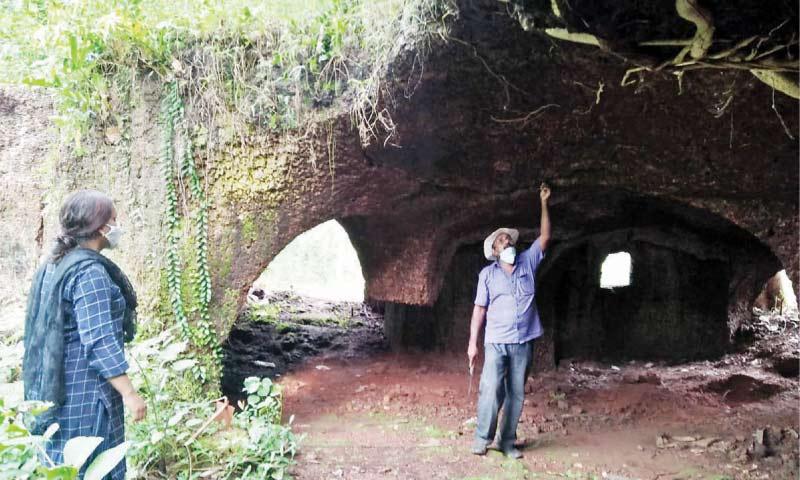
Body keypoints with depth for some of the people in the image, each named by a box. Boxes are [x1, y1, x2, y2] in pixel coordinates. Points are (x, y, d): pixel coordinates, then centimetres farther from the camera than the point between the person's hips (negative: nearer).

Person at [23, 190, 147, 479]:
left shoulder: (55, 264, 10)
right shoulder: (89, 271, -19)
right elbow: (100, 341, -24)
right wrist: (129, 393, -21)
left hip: (58, 388, 9)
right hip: (85, 392, -9)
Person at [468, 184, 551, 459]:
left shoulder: (528, 262, 10)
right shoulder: (487, 274, 4)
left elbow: (545, 237, 6)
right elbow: (479, 309, 3)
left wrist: (544, 203, 1)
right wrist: (473, 343, -1)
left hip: (523, 342, 2)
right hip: (496, 342, -2)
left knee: (516, 393, 6)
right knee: (491, 389, -13)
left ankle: (508, 442, 16)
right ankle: (482, 438, -1)